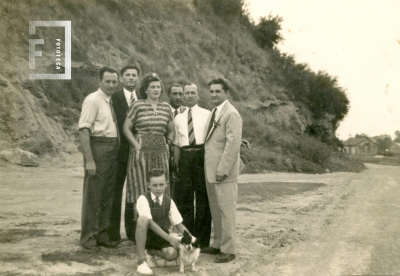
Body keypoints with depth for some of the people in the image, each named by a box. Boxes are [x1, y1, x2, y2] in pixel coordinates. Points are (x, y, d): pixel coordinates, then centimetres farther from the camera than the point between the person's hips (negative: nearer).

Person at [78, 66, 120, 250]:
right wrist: (89, 159, -21)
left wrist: (116, 152, 7)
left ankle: (102, 234, 25)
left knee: (107, 194, 13)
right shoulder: (93, 100, -9)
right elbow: (84, 130, -15)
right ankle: (88, 237, 11)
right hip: (98, 147, -8)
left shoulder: (112, 101, 14)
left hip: (113, 150, 8)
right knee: (93, 194, -1)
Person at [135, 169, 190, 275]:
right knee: (142, 219, -35)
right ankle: (141, 261, -25)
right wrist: (169, 238, -28)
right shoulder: (143, 199, -14)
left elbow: (179, 224, -1)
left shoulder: (169, 202, -2)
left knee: (172, 254, -29)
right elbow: (150, 223, -23)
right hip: (145, 235, -3)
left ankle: (152, 252, 9)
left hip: (161, 237, 3)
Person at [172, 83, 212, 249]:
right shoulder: (178, 118, 13)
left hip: (202, 156, -3)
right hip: (184, 157, 3)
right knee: (184, 199, 7)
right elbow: (176, 144, 13)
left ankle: (203, 240, 15)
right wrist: (176, 166, 5)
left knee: (203, 197, 4)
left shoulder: (207, 115, 4)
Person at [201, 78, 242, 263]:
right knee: (215, 209, 14)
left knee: (226, 209, -2)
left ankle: (228, 249, 7)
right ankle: (218, 244, 25)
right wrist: (210, 168, 11)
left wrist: (222, 169, -20)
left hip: (223, 171, -8)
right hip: (211, 170, 9)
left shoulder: (231, 114, -11)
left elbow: (233, 144, -17)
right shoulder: (214, 113, 17)